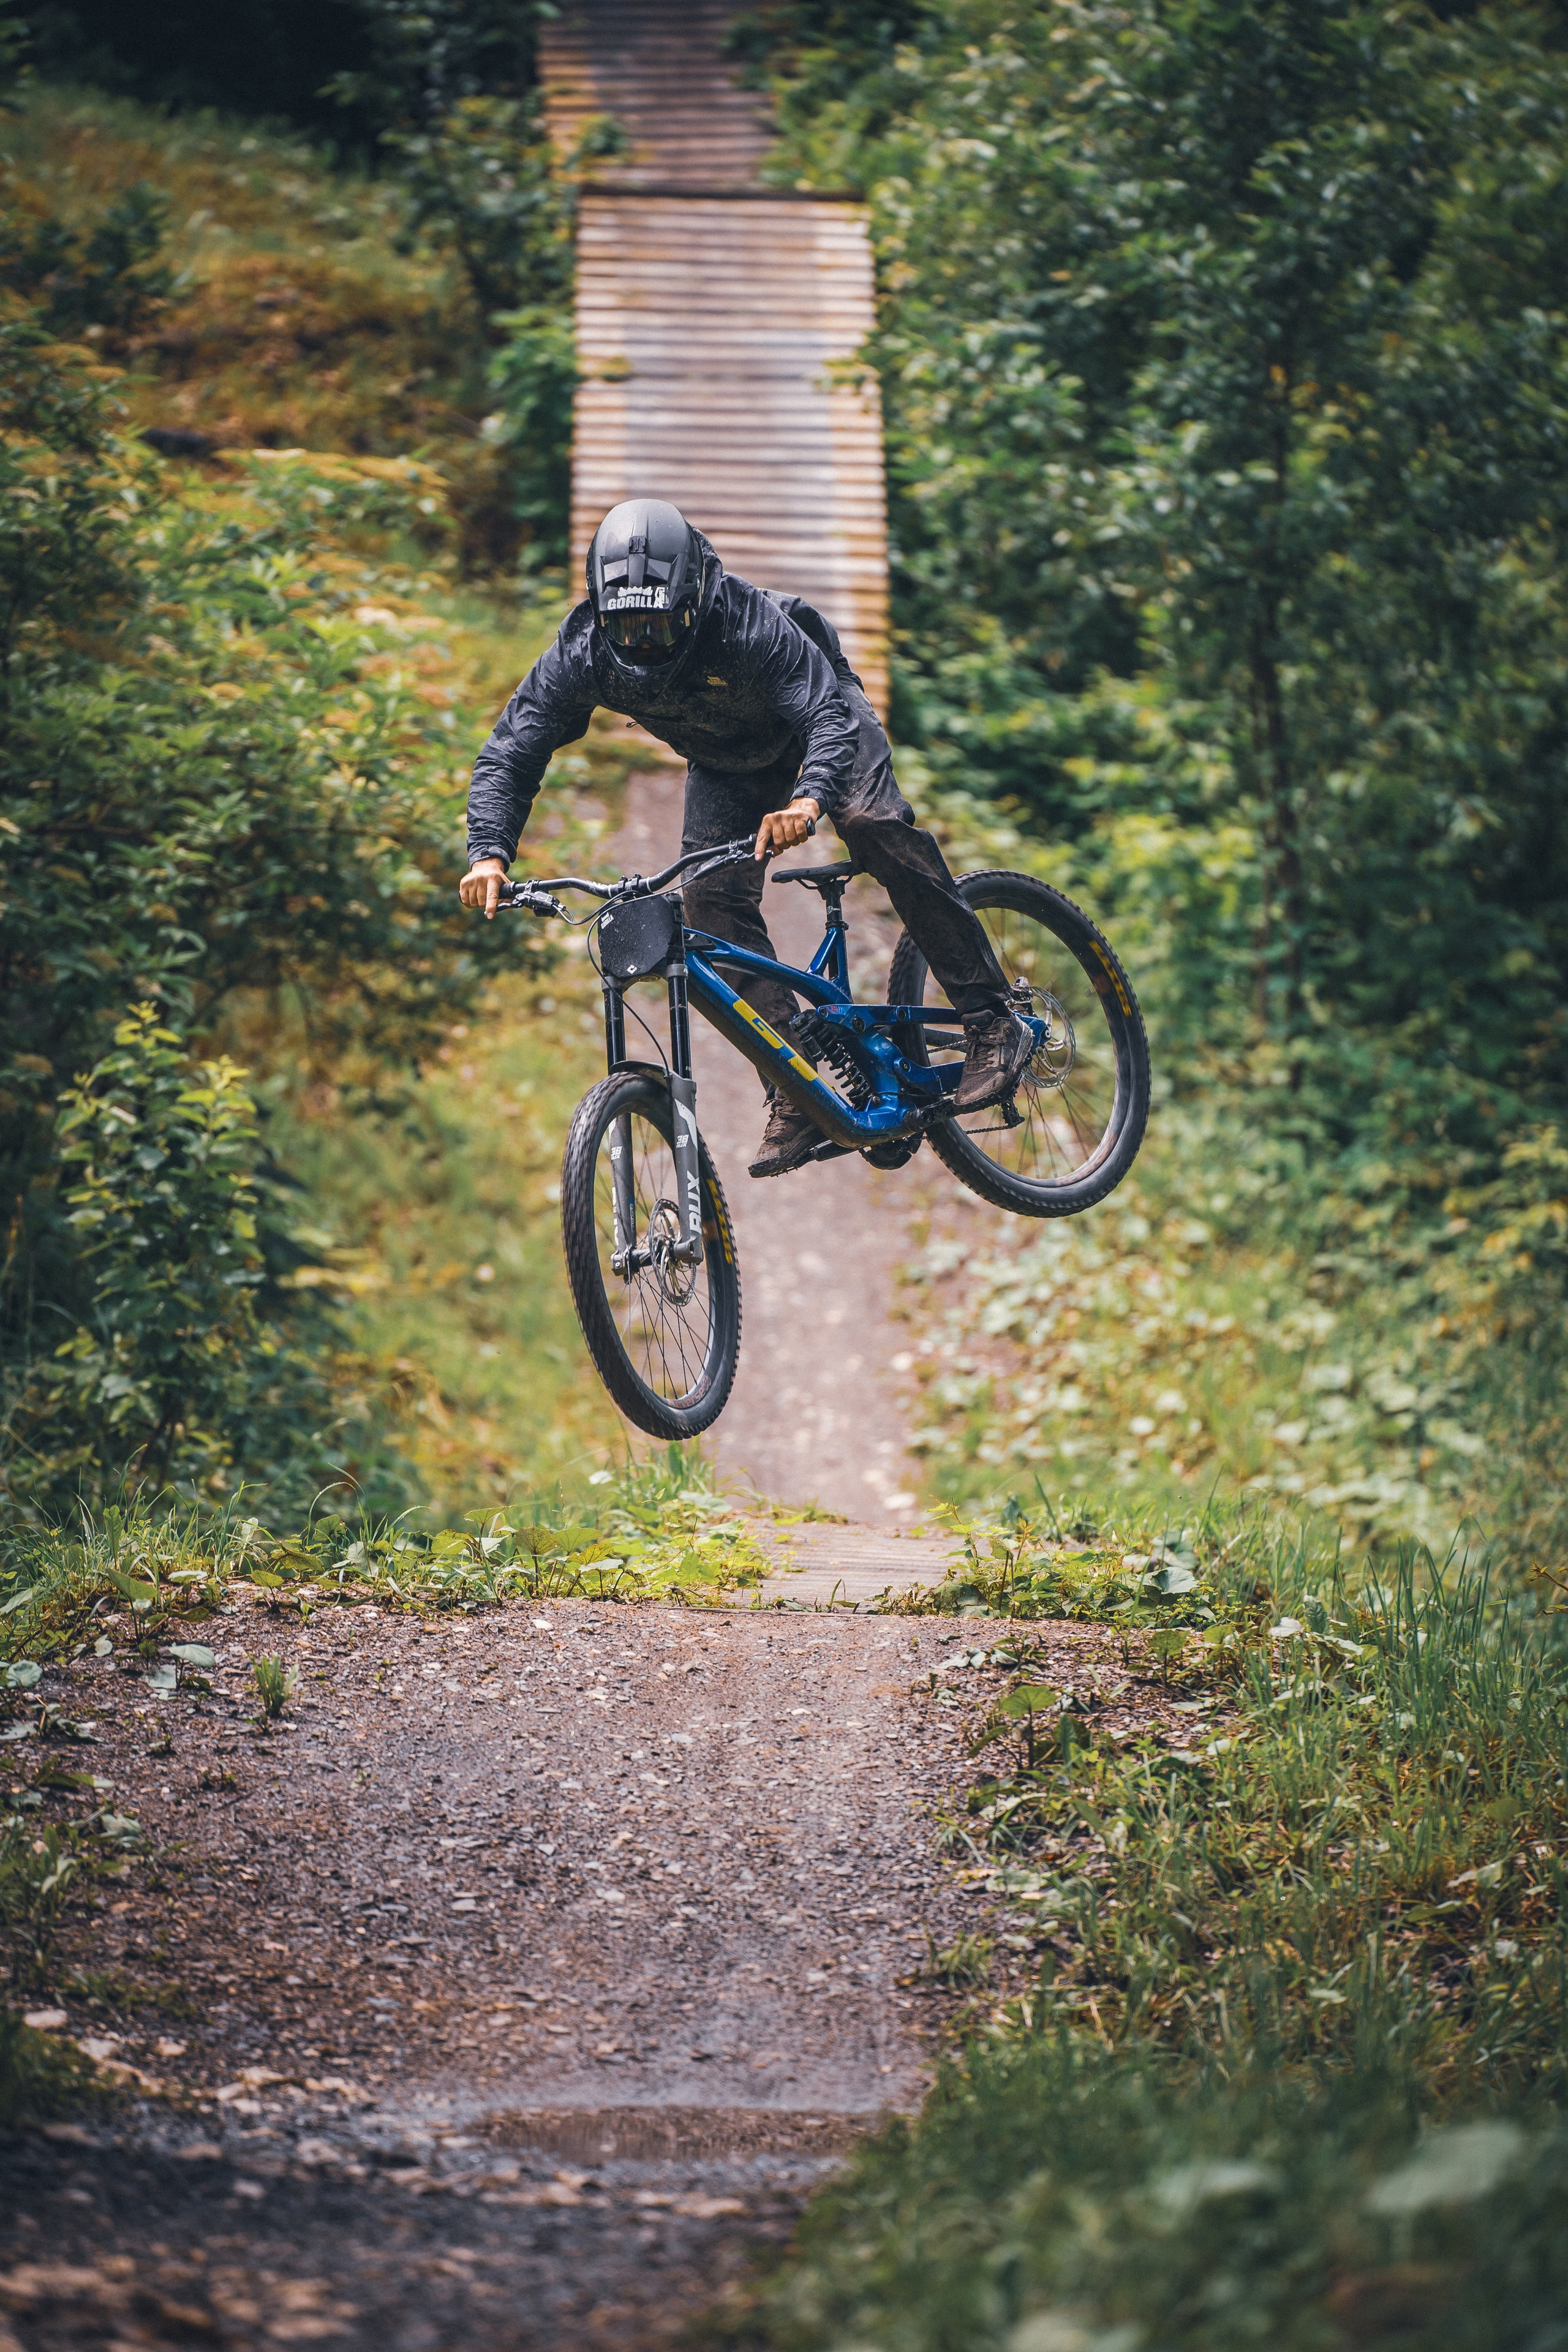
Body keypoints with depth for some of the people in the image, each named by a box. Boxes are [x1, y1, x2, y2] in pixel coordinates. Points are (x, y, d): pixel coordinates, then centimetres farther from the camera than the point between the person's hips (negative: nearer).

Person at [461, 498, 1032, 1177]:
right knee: (712, 897, -15)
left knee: (872, 821, -30)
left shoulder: (747, 622, -41)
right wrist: (489, 853, -42)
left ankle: (991, 1023, -24)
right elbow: (508, 755, -25)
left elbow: (831, 715, -48)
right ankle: (795, 1093, -9)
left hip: (812, 721, -4)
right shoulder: (583, 654, -30)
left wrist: (808, 800, -68)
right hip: (724, 761, 4)